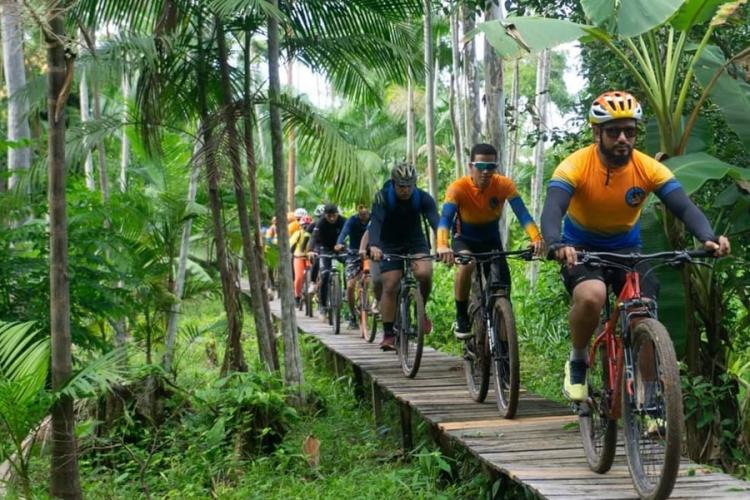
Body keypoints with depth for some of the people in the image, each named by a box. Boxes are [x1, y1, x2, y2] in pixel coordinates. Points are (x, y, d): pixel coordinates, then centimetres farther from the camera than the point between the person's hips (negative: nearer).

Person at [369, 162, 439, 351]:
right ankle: (388, 335, -4)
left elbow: (435, 221, -30)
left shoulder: (423, 198, -17)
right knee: (389, 287, -11)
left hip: (416, 243, 1)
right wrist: (373, 246, -54)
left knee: (424, 273, -27)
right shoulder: (382, 198, -20)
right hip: (390, 246, -1)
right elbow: (375, 222, -35)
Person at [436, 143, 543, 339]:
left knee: (503, 285, -14)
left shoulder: (504, 185, -23)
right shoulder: (458, 187, -28)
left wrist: (536, 238, -52)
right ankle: (461, 318, -16)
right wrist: (442, 246, -60)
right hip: (465, 239, -2)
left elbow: (522, 213, -34)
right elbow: (445, 218, -41)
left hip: (491, 240, 2)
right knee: (467, 264, -34)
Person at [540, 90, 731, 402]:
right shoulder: (575, 166, -23)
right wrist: (556, 245, -58)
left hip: (626, 248, 3)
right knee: (591, 297, -33)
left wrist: (707, 237, -46)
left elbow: (684, 206, -25)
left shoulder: (648, 168, -16)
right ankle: (578, 361, -5)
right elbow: (552, 210, -36)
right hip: (581, 249, -3)